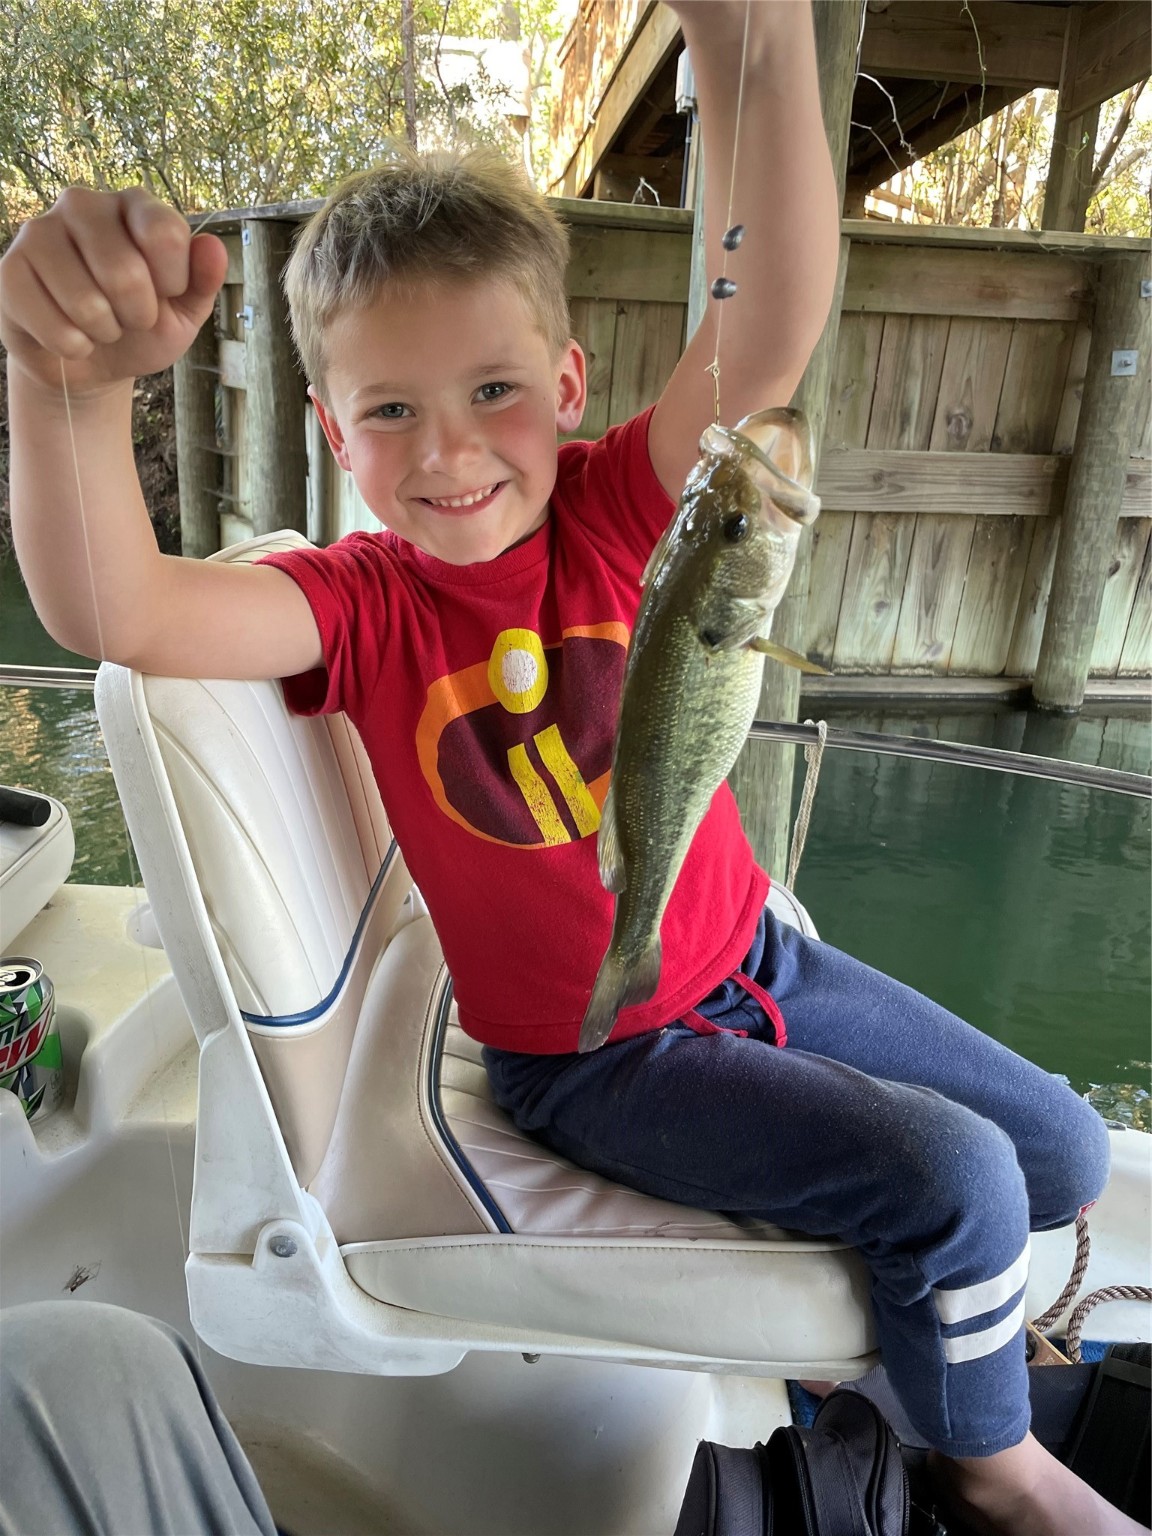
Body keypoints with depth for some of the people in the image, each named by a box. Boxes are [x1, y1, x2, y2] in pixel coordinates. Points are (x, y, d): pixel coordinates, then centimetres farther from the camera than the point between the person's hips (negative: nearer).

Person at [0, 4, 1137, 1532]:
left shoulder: (617, 509, -9)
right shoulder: (360, 606, -15)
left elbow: (765, 340, -29)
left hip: (754, 959, 5)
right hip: (595, 1057, -4)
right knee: (952, 1177, -13)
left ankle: (907, 1301, 41)